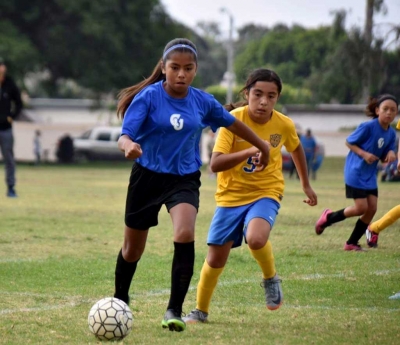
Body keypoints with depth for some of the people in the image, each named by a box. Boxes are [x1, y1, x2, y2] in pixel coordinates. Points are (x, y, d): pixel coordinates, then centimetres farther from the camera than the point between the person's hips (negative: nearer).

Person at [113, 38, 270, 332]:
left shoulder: (203, 102, -3)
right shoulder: (148, 97, -14)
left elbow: (232, 123, 14)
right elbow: (125, 135, -22)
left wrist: (263, 147, 26)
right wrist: (129, 146, -47)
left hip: (185, 179, 1)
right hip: (147, 176, -1)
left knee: (185, 236, -26)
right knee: (133, 249, 11)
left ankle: (175, 310, -18)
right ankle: (120, 301, 39)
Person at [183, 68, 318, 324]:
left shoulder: (284, 125, -9)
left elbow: (296, 148, 15)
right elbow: (215, 164, -26)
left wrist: (306, 185, 23)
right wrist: (249, 152, -39)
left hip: (266, 193, 0)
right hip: (231, 195, 0)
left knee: (256, 238, -32)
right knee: (216, 258, 5)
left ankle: (271, 279, -1)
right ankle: (201, 311, 28)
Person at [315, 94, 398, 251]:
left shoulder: (391, 134, 2)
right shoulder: (368, 126, -18)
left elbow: (384, 158, 11)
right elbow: (349, 142, -9)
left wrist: (390, 154, -12)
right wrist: (364, 154, -22)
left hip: (370, 175, 7)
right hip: (356, 172, -7)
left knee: (372, 208, 1)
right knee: (361, 208, -10)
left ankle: (352, 243, 13)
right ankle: (328, 217, 15)